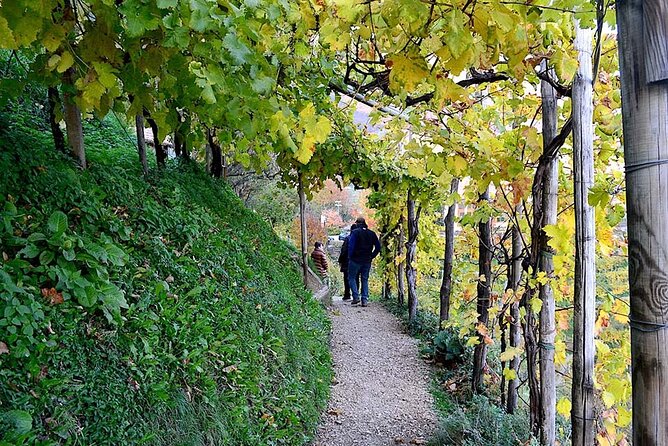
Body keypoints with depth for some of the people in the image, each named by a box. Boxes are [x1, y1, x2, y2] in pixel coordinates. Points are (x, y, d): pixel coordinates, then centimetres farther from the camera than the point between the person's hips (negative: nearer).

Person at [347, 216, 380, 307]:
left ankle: (356, 296, -4)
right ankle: (365, 300, 6)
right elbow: (378, 247, 6)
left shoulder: (355, 232, -9)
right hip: (367, 261, 5)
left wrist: (350, 257, -5)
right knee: (365, 280, 11)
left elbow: (351, 246, -15)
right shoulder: (372, 233, 7)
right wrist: (372, 256, 10)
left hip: (356, 260, -4)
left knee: (351, 277, 9)